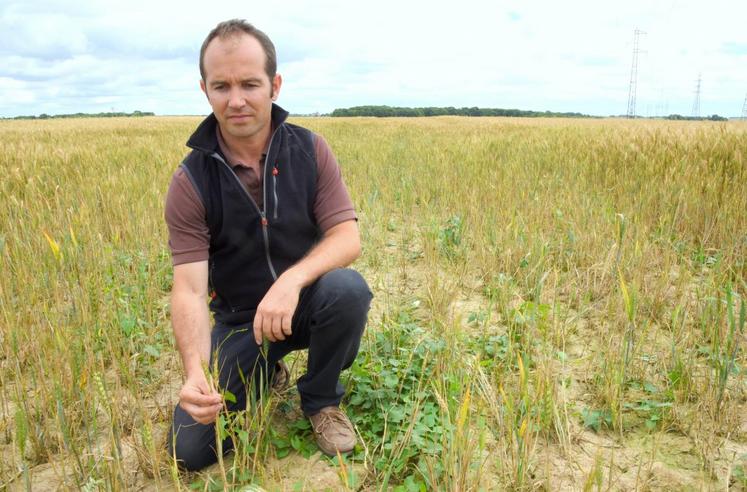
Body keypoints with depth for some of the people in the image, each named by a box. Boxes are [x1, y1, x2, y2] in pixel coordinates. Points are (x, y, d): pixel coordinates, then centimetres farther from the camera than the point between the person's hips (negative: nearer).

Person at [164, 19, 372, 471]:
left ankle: (321, 399, -4)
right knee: (191, 449, -11)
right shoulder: (190, 183, -16)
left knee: (348, 288, -35)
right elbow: (189, 289, -21)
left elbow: (348, 238, -18)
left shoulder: (310, 150, -11)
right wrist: (196, 371, -39)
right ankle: (264, 372, 21)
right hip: (239, 319, 0)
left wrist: (292, 280, -38)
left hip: (307, 300, 1)